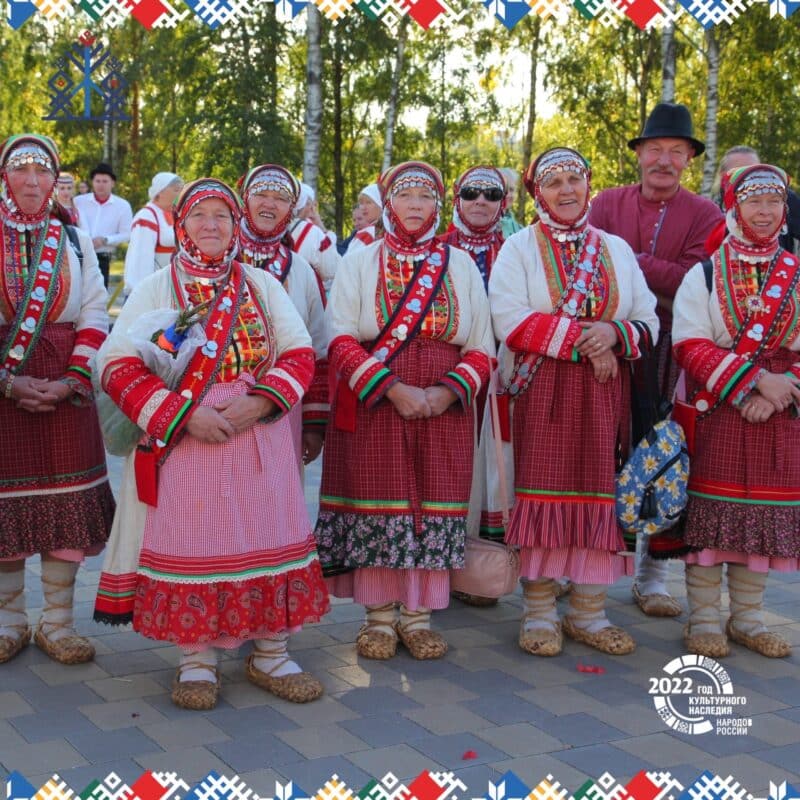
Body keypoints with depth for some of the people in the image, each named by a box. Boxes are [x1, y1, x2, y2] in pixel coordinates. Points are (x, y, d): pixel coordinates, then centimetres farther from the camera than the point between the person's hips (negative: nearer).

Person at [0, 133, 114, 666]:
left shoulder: (75, 239, 8)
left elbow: (95, 315, 4)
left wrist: (73, 380, -10)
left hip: (65, 386, 2)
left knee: (67, 501, 2)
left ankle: (58, 622, 13)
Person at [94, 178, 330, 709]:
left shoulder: (262, 285, 12)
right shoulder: (155, 289, 4)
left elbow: (300, 352, 5)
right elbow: (117, 365, -6)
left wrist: (260, 402, -14)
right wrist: (182, 414, -17)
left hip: (259, 432, 3)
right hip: (183, 435, -2)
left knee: (268, 534, 3)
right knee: (191, 540, -1)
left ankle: (270, 654, 16)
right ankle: (196, 660, 12)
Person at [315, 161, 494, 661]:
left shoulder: (461, 266, 9)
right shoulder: (360, 264, 5)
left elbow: (482, 349, 5)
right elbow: (341, 341, -5)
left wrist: (448, 391, -13)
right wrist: (393, 388, -18)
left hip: (444, 407, 1)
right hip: (372, 403, -1)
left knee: (433, 503, 2)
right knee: (377, 503, 0)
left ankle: (419, 615, 13)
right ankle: (380, 616, 12)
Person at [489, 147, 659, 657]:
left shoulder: (616, 249, 13)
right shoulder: (519, 249, 3)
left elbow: (648, 322, 8)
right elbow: (511, 322, -12)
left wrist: (614, 334, -14)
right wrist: (583, 339, -15)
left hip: (603, 393, 3)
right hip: (539, 390, -3)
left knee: (599, 495, 3)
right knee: (542, 493, -2)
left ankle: (589, 613, 14)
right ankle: (539, 614, 9)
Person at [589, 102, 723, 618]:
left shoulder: (705, 216, 1)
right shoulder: (608, 203, 7)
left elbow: (694, 281, -13)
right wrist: (660, 282, -20)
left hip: (666, 359, -1)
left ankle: (653, 577, 17)